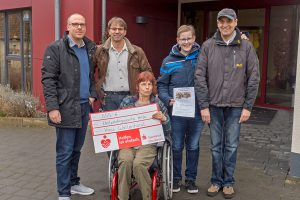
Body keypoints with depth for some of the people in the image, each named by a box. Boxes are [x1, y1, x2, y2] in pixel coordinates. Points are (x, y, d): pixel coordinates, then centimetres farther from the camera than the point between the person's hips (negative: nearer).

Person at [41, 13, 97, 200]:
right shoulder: (55, 48, -6)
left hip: (84, 106, 6)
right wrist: (52, 107, -17)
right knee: (65, 152, 0)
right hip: (66, 108, -5)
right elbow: (48, 79, -11)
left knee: (77, 149, 16)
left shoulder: (90, 48, 11)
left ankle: (73, 183, 31)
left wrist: (93, 94, 5)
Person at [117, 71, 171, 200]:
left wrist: (163, 119, -11)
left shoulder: (158, 104, 8)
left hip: (148, 144, -1)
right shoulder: (127, 102, 10)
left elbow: (167, 132, 7)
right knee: (125, 161, -31)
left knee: (138, 164, -30)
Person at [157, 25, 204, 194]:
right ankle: (176, 178, 27)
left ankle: (191, 178, 28)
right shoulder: (170, 61, 0)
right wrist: (168, 100, -12)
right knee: (177, 147, 11)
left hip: (197, 111, 1)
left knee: (193, 147, 13)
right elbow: (162, 84, 1)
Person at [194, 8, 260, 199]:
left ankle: (228, 182, 25)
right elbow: (200, 77, -2)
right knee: (216, 146, 10)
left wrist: (248, 106, -3)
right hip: (214, 105, 1)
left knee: (231, 146, 9)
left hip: (236, 106, 0)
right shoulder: (208, 46, -1)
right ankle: (217, 180, 25)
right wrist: (203, 106, -5)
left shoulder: (246, 46, -1)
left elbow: (253, 78, -1)